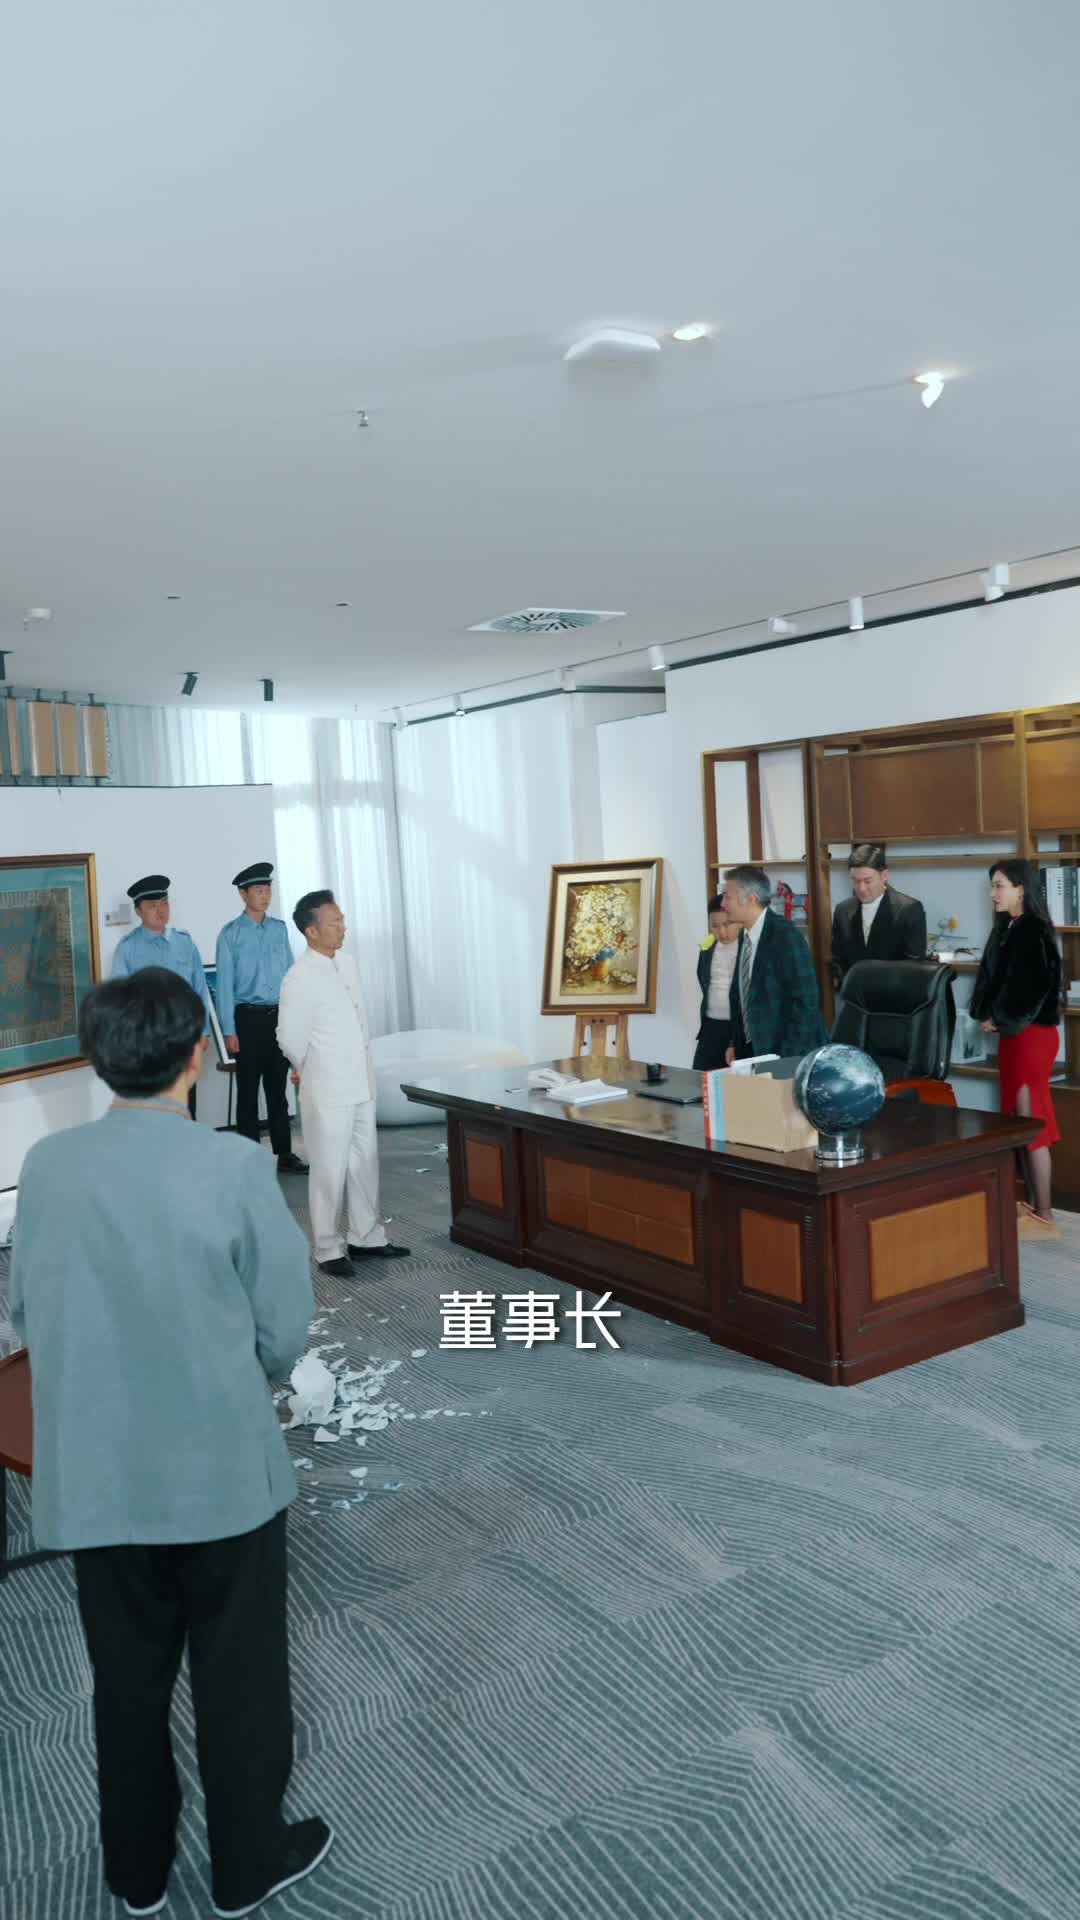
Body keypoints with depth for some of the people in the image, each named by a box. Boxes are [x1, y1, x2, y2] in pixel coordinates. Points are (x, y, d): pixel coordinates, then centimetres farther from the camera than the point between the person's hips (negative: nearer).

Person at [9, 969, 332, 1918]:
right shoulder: (235, 1165, -19)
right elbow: (286, 1325, -11)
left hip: (92, 1471, 4)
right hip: (222, 1466, -3)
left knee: (127, 1676, 22)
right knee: (237, 1672, 18)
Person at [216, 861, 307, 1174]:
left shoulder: (279, 929, 8)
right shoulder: (231, 934, -5)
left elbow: (290, 973, 11)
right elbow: (225, 983, -6)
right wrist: (229, 1031, -10)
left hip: (279, 1016, 4)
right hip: (248, 1017, -4)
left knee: (277, 1089, 11)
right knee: (248, 1090, 4)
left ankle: (285, 1154, 17)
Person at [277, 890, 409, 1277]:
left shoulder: (348, 963, 6)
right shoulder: (299, 980, -18)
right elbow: (290, 1040, -11)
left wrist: (363, 1069, 14)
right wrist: (316, 1072, 5)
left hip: (361, 1085, 7)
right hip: (328, 1092, -7)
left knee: (365, 1163, 14)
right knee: (330, 1171, 2)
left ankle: (366, 1238, 27)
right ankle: (329, 1250, 13)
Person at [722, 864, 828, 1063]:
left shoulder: (785, 935, -16)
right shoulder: (745, 935, 7)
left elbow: (806, 999, -18)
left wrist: (787, 1057, -17)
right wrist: (735, 1044, 9)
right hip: (752, 1049, 7)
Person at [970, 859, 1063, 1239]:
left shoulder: (1033, 932, -16)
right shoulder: (1008, 929, 11)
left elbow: (1031, 989, -21)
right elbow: (993, 979, 14)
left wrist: (999, 1021, -11)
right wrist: (987, 1016, -1)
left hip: (1031, 1035, -9)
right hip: (1014, 1033, 9)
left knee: (1033, 1124, -5)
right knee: (1021, 1121, 13)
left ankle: (1044, 1217, 2)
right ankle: (1033, 1204, 22)